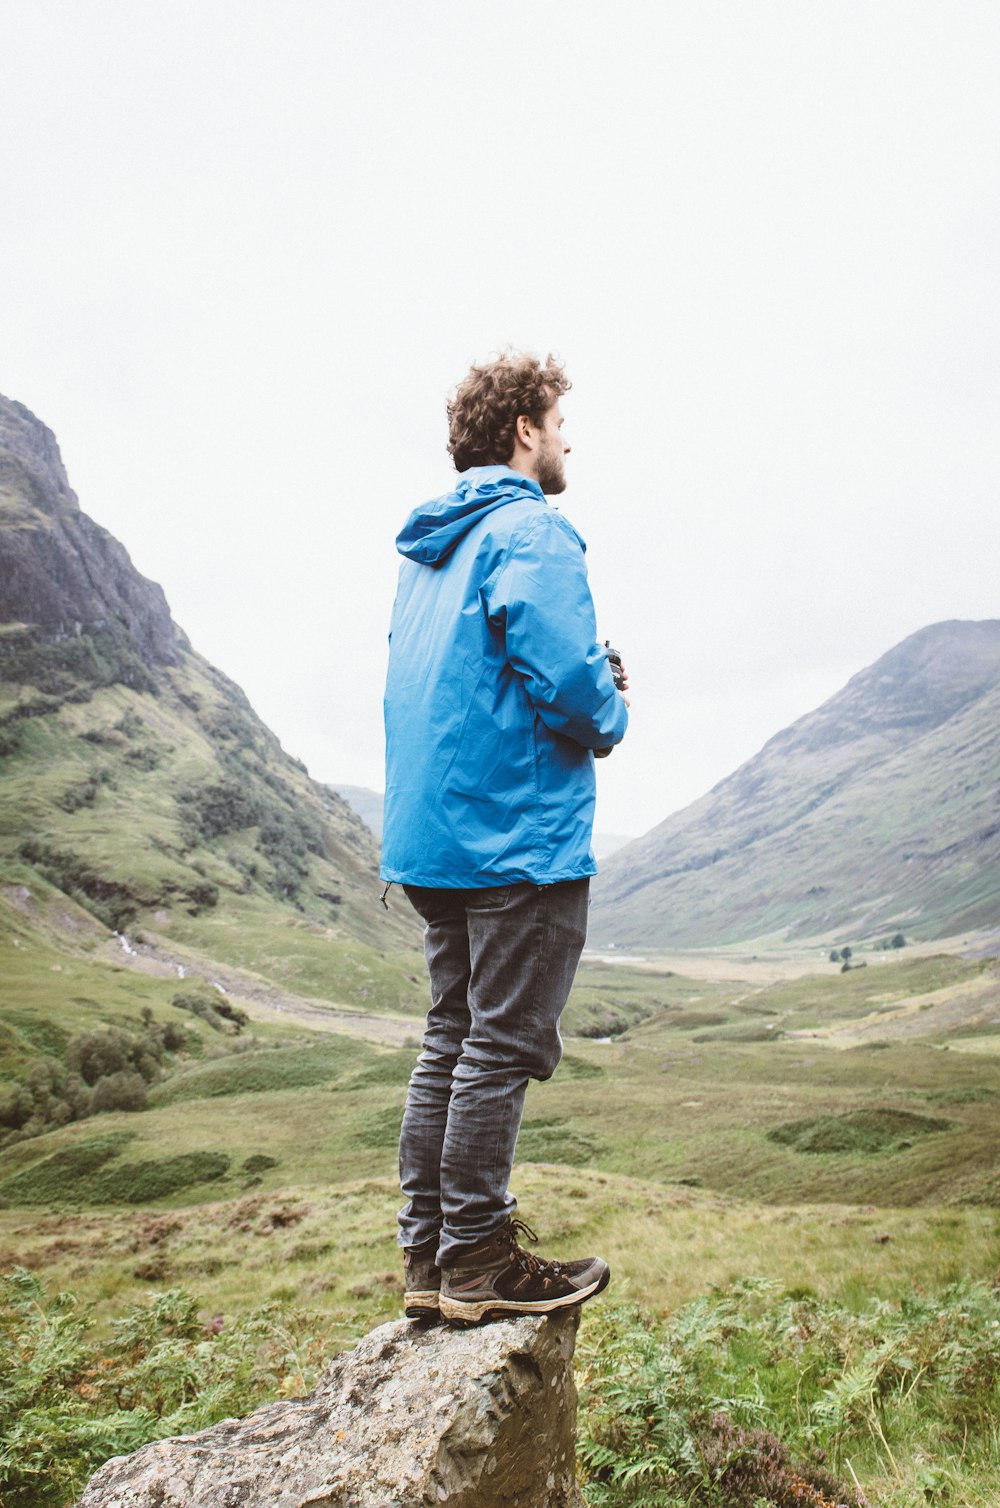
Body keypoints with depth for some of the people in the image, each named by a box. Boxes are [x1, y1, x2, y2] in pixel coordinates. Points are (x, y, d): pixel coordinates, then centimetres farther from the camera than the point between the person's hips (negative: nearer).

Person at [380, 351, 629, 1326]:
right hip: (521, 834, -9)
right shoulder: (530, 531, -10)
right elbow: (568, 680, -21)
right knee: (503, 1046, 0)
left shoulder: (426, 548, 18)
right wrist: (612, 717, 1)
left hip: (428, 838, 9)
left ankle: (429, 1255, 23)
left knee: (452, 1038, 14)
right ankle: (476, 1262, 12)